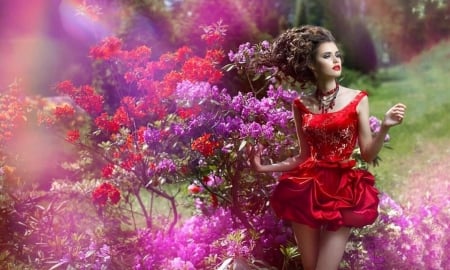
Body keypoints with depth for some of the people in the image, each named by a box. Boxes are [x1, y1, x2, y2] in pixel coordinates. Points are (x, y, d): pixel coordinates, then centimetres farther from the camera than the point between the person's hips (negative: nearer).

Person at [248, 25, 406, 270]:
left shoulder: (357, 99, 0)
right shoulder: (301, 105, 4)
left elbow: (368, 154, -1)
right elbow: (304, 156, 11)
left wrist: (385, 126, -17)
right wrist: (263, 167, 4)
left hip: (344, 191, -2)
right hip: (306, 190, 2)